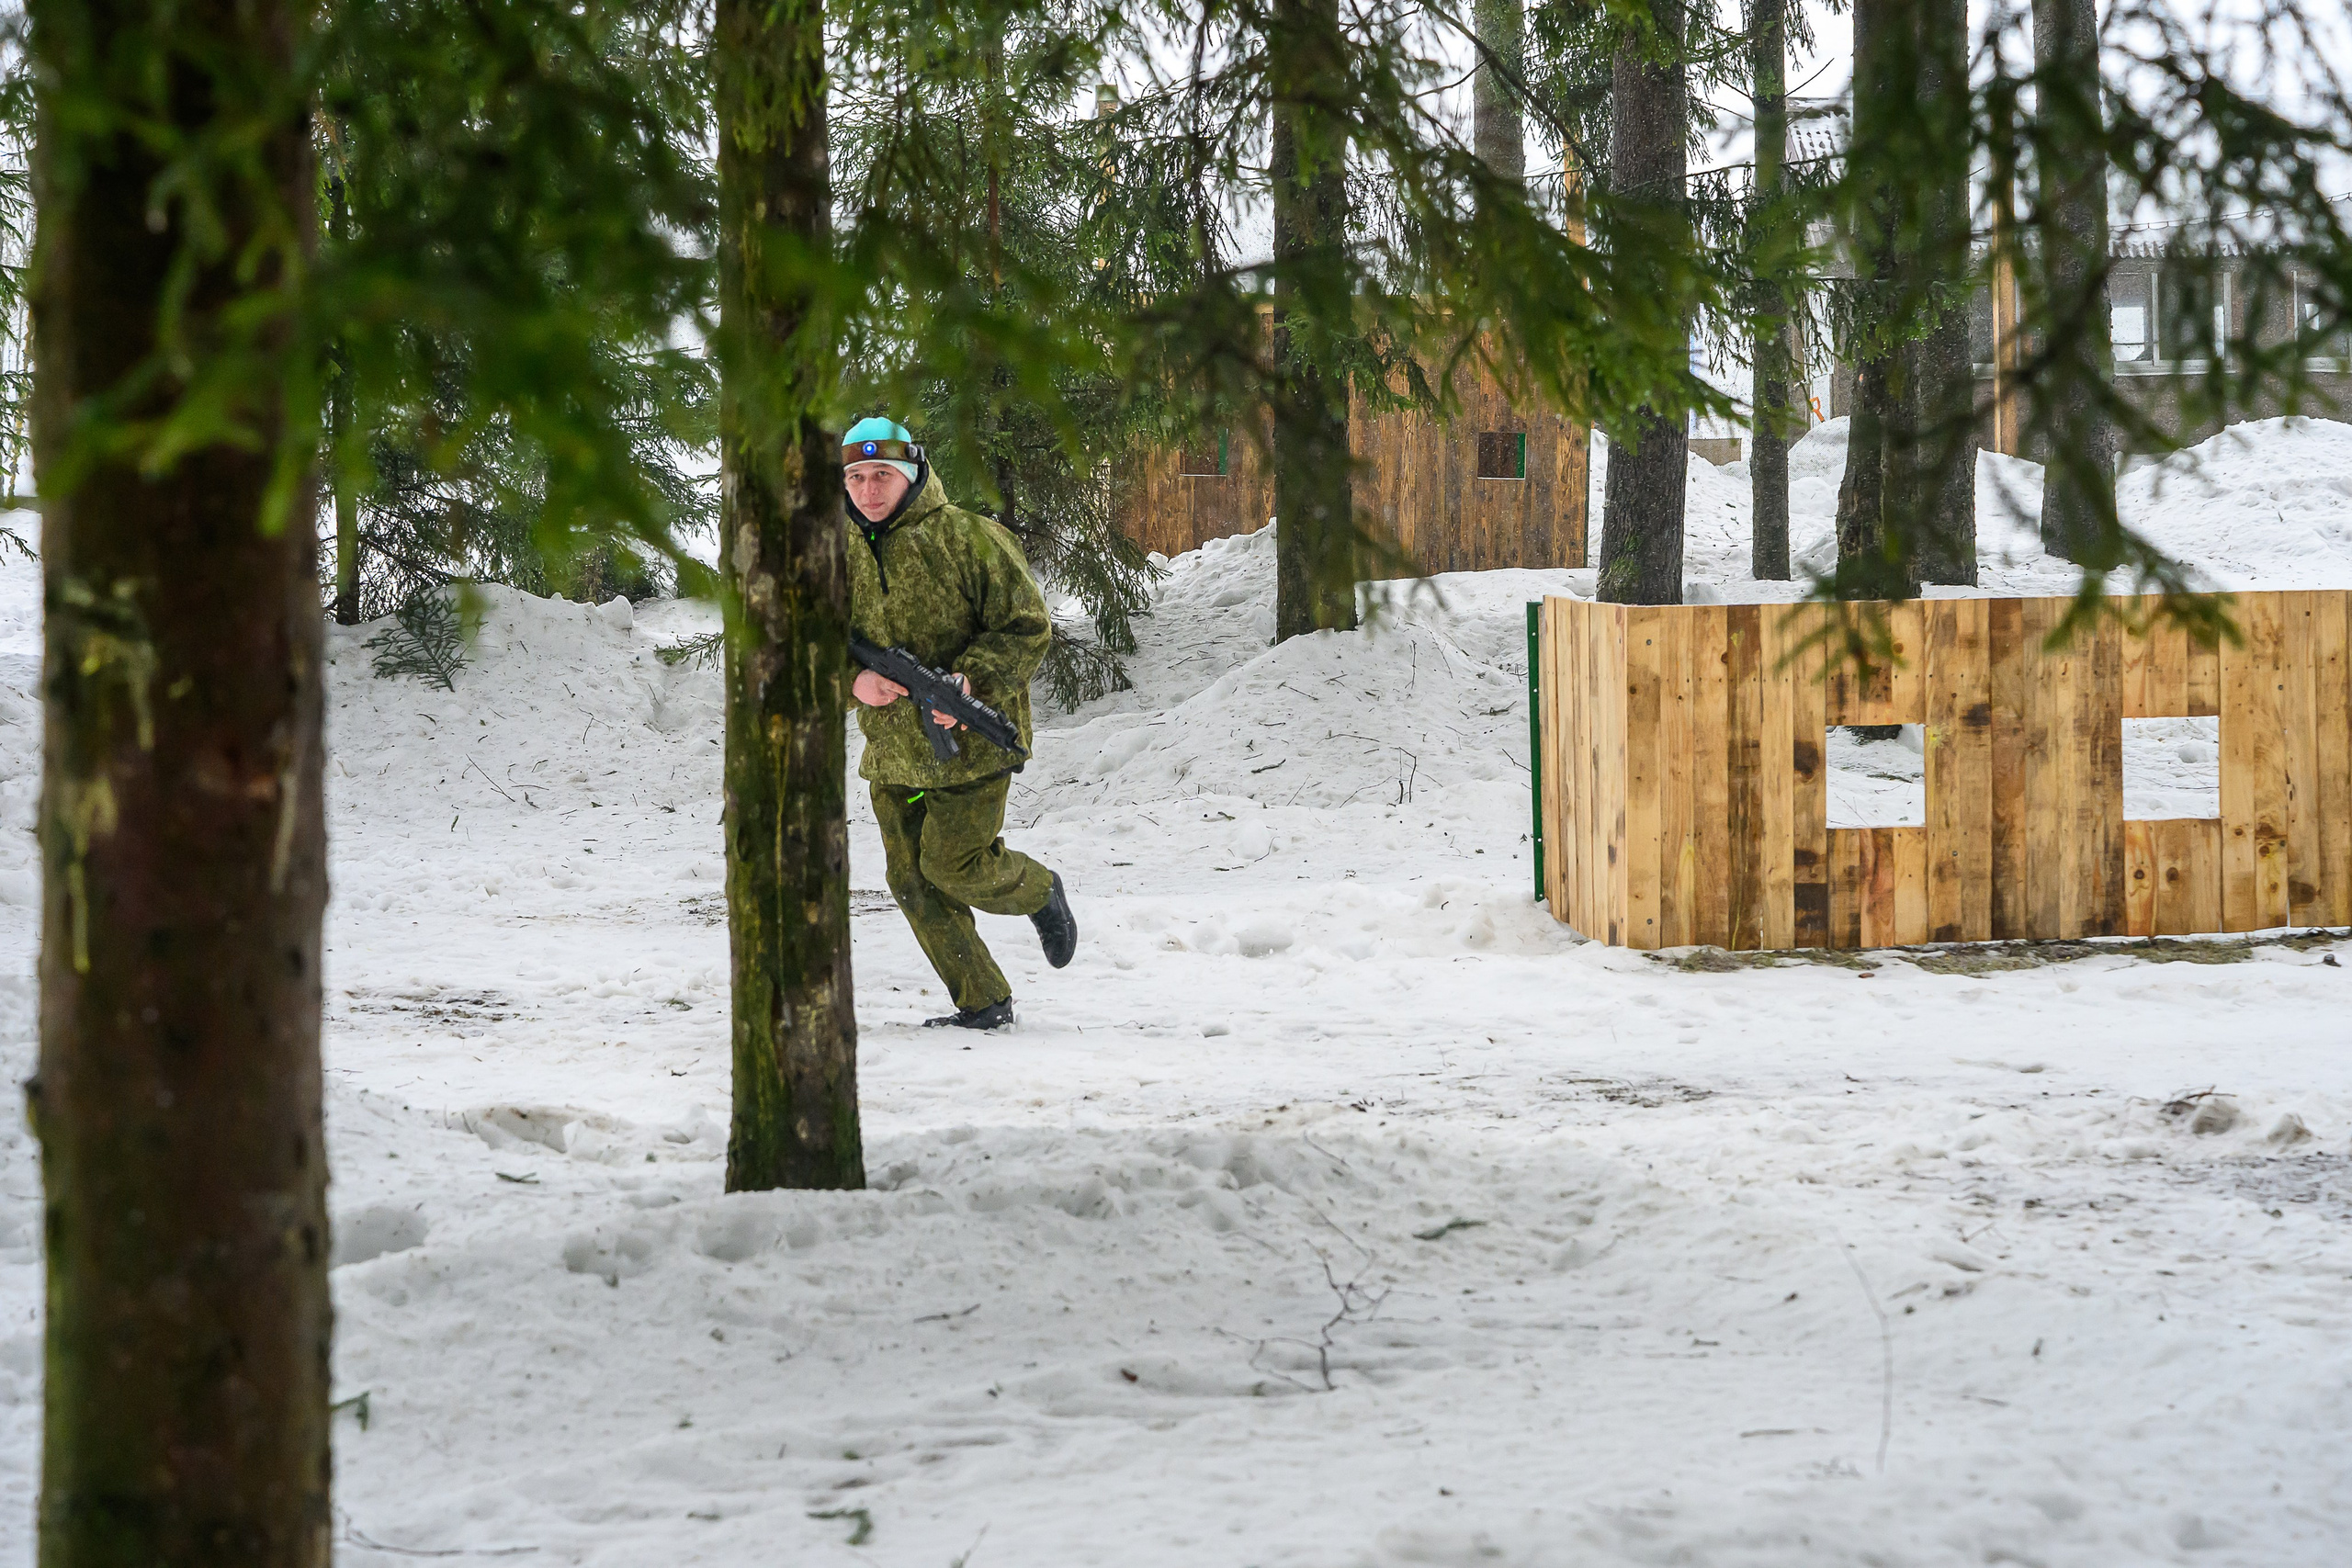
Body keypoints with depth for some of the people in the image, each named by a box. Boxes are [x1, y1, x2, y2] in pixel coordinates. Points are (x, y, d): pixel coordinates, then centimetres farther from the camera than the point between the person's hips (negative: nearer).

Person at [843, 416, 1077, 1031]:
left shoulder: (971, 539, -9)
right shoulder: (843, 558, 6)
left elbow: (1027, 628, -9)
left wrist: (970, 681, -23)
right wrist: (853, 680, -13)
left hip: (973, 743, -6)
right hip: (892, 754, 6)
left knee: (952, 865, -8)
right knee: (913, 882, 4)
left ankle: (1039, 892, 24)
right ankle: (981, 1003, 15)